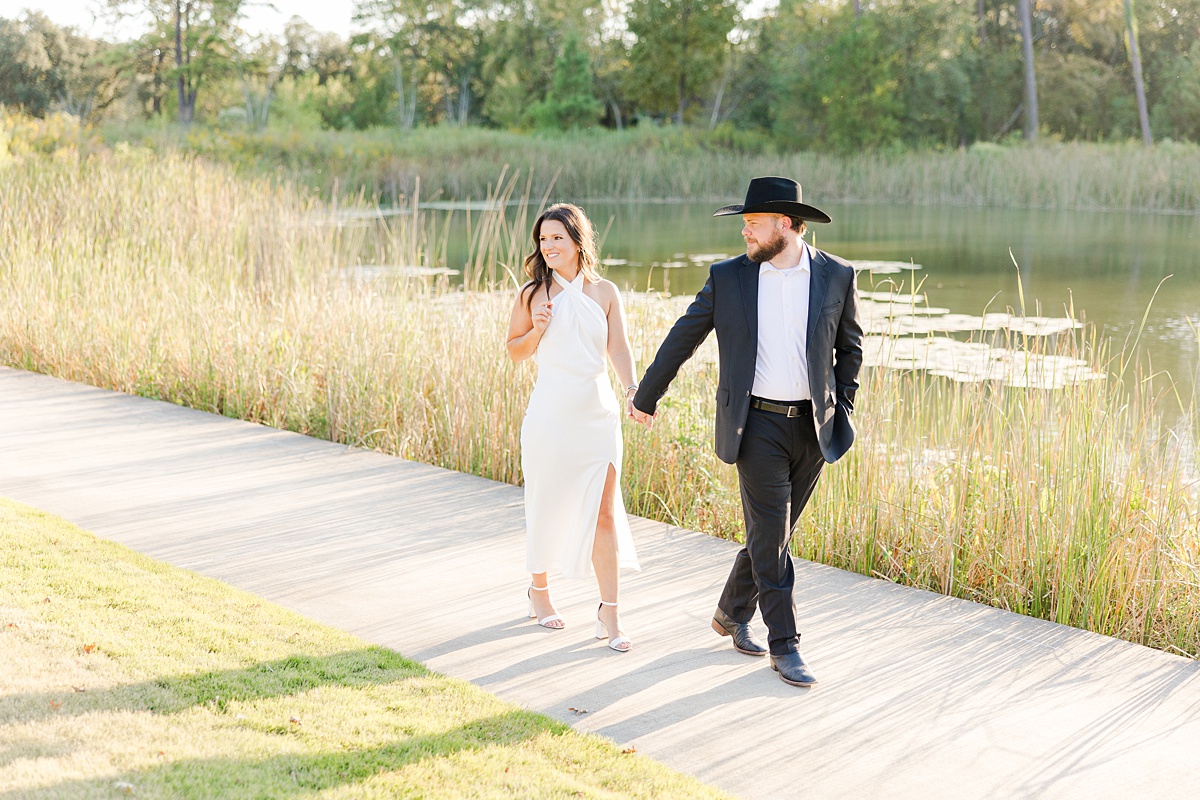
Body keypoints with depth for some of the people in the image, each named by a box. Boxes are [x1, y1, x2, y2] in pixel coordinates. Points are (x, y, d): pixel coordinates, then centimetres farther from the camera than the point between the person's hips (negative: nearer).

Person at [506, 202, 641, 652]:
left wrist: (634, 388, -17)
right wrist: (537, 330, -11)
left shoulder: (605, 293, 5)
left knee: (604, 513, -3)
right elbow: (514, 350, 8)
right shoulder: (534, 294, 1)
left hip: (598, 412, 1)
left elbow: (619, 349, 0)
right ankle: (539, 591, 33)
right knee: (547, 507, 11)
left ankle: (609, 614, 2)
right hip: (550, 412, -1)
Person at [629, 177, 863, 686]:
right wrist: (645, 396, 14)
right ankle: (783, 646, 3)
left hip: (813, 427, 2)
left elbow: (850, 347, 15)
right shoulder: (729, 278, -1)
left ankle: (732, 614, 32)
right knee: (770, 535, -6)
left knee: (772, 533, 11)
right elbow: (682, 338, 8)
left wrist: (843, 407, 9)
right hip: (758, 424, -2)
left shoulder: (836, 276, 1)